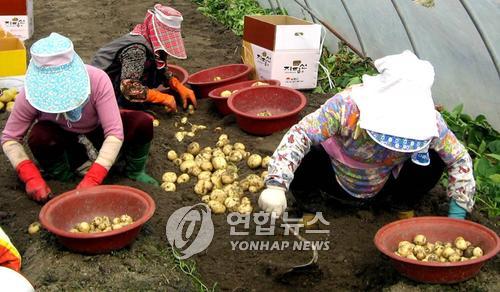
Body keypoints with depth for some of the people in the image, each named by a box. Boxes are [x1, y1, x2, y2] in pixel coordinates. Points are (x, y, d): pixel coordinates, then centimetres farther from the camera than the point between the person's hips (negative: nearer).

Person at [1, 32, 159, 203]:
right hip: (63, 143, 0)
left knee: (143, 123, -28)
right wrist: (31, 177, -34)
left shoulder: (97, 80, -30)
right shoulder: (32, 93, -26)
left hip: (98, 135, 0)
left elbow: (115, 133, -32)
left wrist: (92, 179, -41)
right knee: (39, 136, -35)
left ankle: (134, 172, 2)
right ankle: (63, 181, -6)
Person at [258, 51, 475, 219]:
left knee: (434, 159, -23)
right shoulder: (347, 106, -35)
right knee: (304, 158, -34)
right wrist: (276, 184, -49)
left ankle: (404, 208, 6)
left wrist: (457, 214, -16)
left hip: (383, 187, 2)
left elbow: (459, 159, -12)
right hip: (336, 182, -2)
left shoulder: (430, 121, -25)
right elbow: (300, 134, -37)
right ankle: (310, 206, 0)